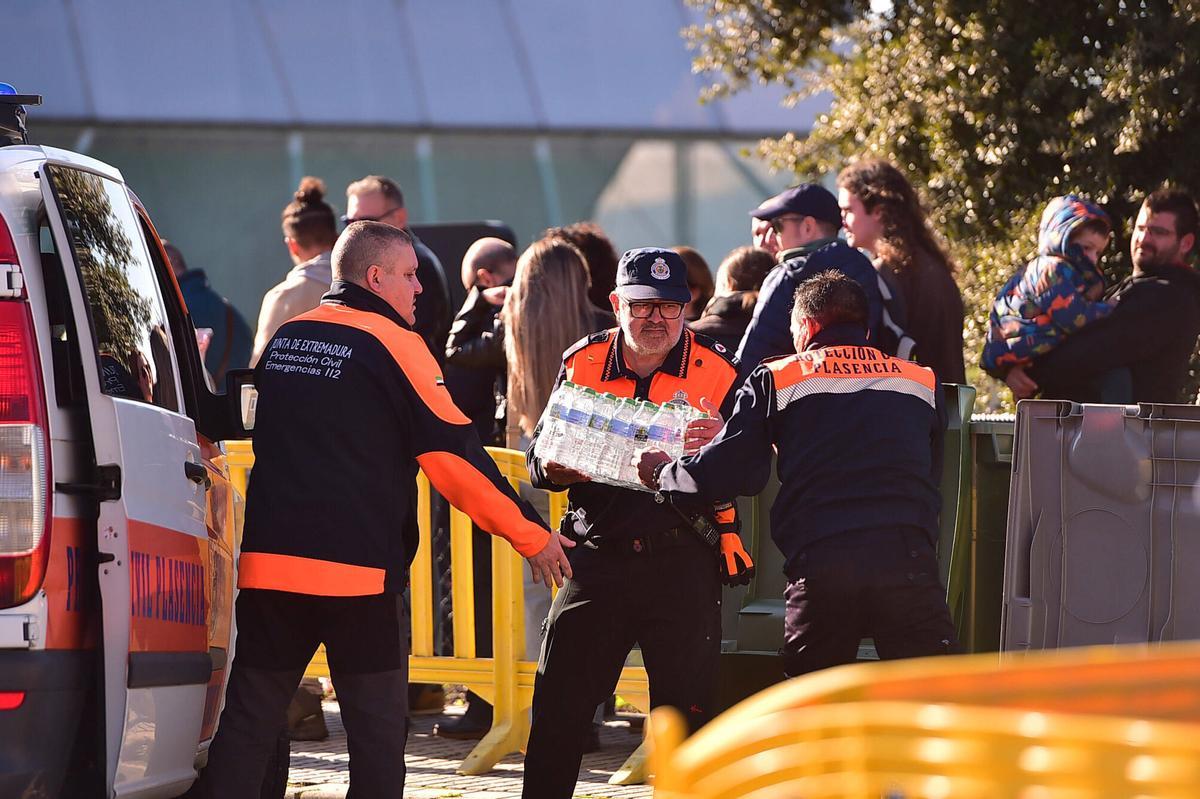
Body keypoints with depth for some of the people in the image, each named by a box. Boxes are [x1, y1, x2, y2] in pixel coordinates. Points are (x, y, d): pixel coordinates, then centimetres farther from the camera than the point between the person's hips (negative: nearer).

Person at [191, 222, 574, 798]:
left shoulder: (284, 339, 14)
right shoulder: (393, 344, -5)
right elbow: (454, 454, -8)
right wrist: (531, 534, -1)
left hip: (268, 558, 5)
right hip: (359, 569, -5)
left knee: (249, 718, 7)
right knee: (378, 727, 2)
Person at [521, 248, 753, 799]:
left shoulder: (717, 373, 1)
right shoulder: (583, 364, 7)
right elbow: (539, 458, 10)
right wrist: (554, 467, -14)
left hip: (682, 561, -2)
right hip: (599, 553, 2)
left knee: (686, 707, 0)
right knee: (558, 701, 1)